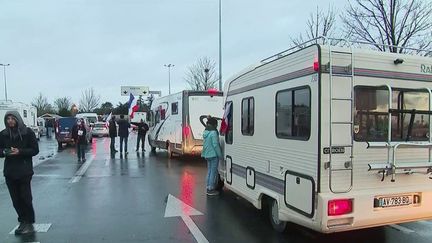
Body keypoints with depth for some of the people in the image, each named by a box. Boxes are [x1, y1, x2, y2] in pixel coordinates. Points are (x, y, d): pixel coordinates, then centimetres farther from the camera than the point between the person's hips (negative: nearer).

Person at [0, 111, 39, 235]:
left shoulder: (27, 132, -4)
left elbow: (35, 150, -4)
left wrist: (20, 151, -18)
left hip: (25, 171, -3)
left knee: (26, 198, -3)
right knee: (16, 199, 7)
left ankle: (29, 223, 10)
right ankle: (23, 222, 20)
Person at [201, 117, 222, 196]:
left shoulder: (205, 132, 8)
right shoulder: (213, 133, -19)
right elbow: (215, 145, -19)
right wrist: (220, 155, -13)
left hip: (207, 155, 9)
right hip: (214, 155, -9)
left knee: (209, 171, 17)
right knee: (213, 172, 0)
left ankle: (208, 188, 24)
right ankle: (211, 189, 6)